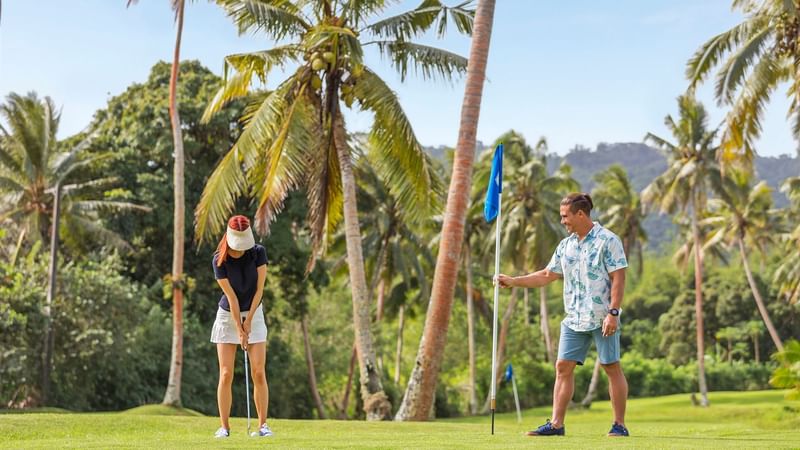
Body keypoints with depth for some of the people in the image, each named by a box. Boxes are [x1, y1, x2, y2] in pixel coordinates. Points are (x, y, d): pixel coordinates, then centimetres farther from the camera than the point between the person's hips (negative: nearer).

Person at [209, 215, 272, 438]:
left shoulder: (258, 252, -12)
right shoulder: (220, 260, -17)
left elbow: (259, 289, -10)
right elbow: (231, 296, -16)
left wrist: (248, 320, -10)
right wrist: (239, 328, -15)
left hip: (254, 314, 1)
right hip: (227, 315, -1)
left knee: (259, 373, -6)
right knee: (226, 374, -6)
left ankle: (263, 424, 0)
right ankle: (224, 427, 1)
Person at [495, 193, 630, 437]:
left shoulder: (608, 240, -8)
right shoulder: (566, 245, 12)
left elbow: (618, 278, -12)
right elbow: (548, 275, 19)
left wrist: (613, 312, -19)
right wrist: (513, 281, 13)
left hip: (602, 318, -7)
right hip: (574, 319, 7)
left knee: (612, 367, 0)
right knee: (563, 367, 2)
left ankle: (620, 425, 8)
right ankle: (556, 424, 6)